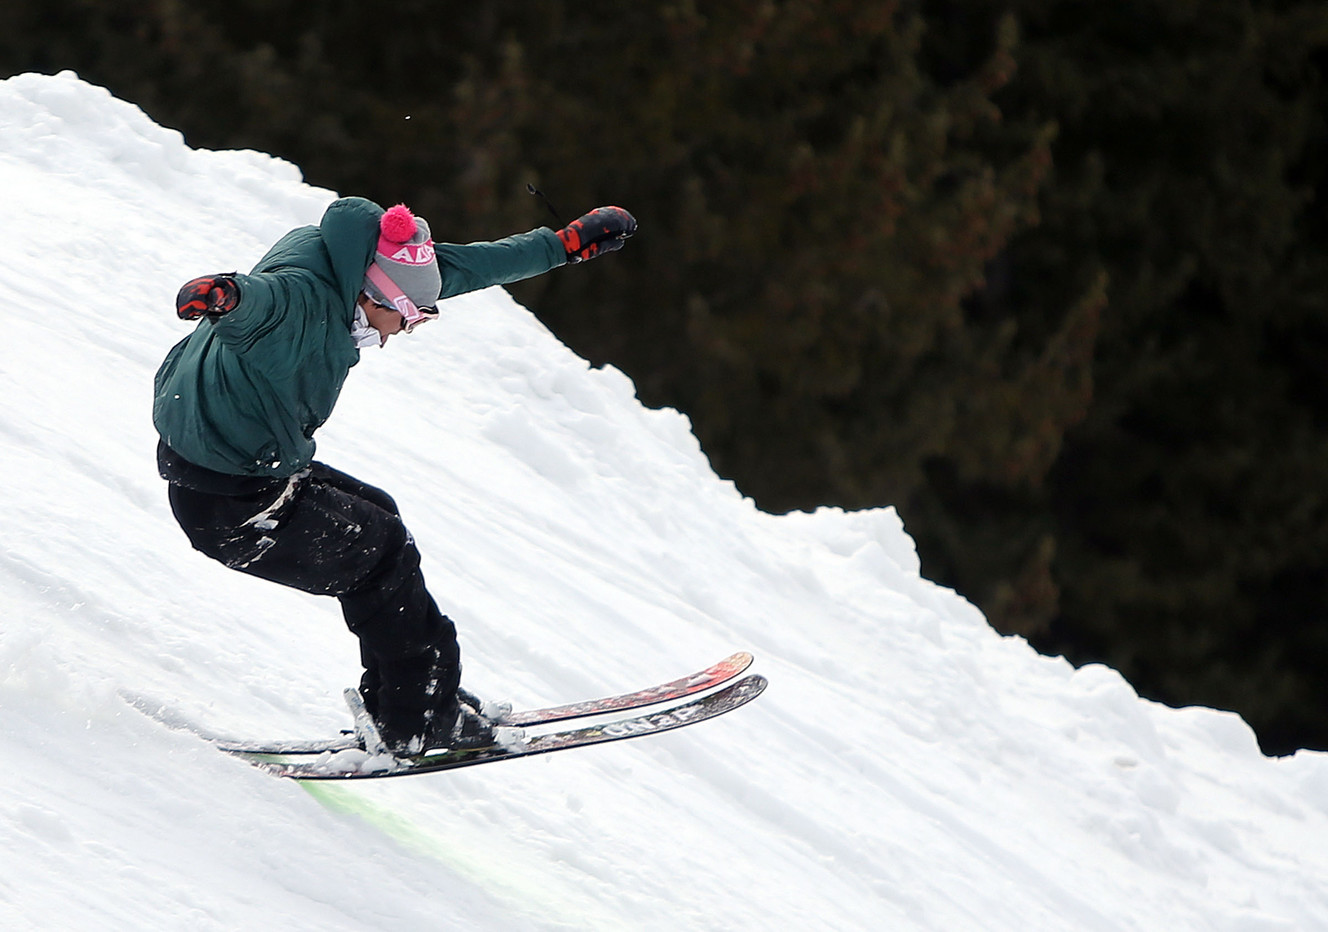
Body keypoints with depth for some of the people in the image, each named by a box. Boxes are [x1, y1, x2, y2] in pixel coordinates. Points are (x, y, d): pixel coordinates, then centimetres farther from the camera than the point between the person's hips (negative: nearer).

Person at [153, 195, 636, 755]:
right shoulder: (302, 298, -28)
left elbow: (462, 267, 12)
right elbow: (264, 299, -52)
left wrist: (564, 245, 18)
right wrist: (225, 295, -76)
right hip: (234, 508, -10)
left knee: (372, 517, 22)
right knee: (383, 552, 4)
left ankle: (398, 705, 31)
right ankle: (423, 719, 16)